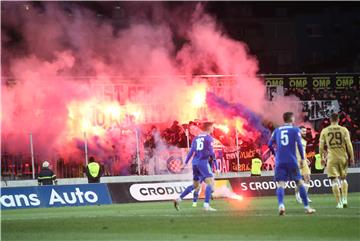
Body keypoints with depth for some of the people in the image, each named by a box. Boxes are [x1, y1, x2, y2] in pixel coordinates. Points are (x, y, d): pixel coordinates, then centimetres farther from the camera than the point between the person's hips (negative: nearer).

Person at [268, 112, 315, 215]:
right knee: (299, 183, 10)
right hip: (291, 160, -2)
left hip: (279, 161, 2)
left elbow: (270, 144, 8)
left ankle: (281, 205, -28)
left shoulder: (277, 130, 13)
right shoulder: (295, 130, 4)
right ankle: (306, 207, 12)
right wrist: (302, 158, 0)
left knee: (280, 184, -3)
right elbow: (299, 144, -7)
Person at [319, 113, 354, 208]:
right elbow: (349, 145, -3)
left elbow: (321, 146, 3)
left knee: (334, 180, 1)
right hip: (343, 157, 1)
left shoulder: (324, 131, 1)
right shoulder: (344, 130, -1)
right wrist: (351, 157, 5)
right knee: (343, 179, 19)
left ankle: (339, 203, -5)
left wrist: (322, 158, 14)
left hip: (331, 158, -1)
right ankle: (344, 200, 9)